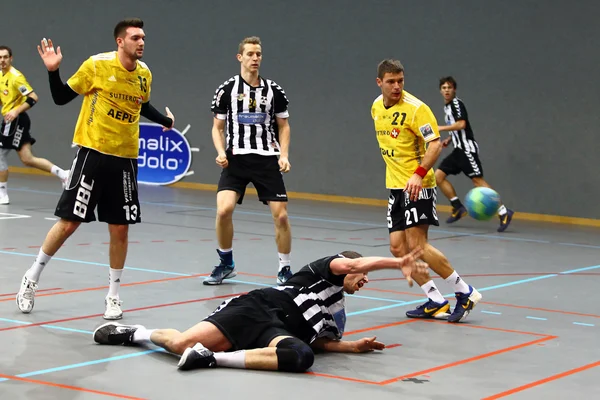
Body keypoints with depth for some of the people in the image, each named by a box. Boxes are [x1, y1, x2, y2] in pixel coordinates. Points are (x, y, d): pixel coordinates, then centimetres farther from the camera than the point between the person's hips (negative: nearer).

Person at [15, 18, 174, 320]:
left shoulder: (144, 73, 4)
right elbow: (61, 98, -2)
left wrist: (165, 120, 15)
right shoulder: (97, 65, -9)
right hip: (93, 153, -4)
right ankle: (32, 278, 16)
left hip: (126, 159, 4)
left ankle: (113, 295, 18)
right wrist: (53, 71, -16)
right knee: (68, 223, -3)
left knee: (120, 228, 5)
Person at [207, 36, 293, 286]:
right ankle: (226, 264, 5)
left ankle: (285, 269, 14)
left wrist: (284, 155, 0)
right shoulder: (227, 90, 2)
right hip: (235, 159, -1)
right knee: (224, 210, -18)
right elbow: (217, 127, 9)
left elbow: (283, 126, 14)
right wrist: (221, 152, -8)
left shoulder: (274, 90, 5)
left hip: (266, 160, 1)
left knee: (281, 216, -5)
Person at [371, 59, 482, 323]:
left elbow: (435, 144, -22)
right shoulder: (377, 107, 8)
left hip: (417, 186, -8)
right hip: (395, 186, 8)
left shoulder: (415, 108, -15)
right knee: (398, 247, 2)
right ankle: (436, 302, 8)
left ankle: (465, 292, -3)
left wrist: (418, 174, -34)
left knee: (417, 244, -15)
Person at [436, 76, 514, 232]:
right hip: (458, 150, 9)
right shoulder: (447, 107, 19)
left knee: (477, 180, -14)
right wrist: (448, 139, 16)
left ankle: (504, 212, -13)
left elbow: (461, 124, -22)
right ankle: (458, 207, 7)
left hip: (467, 149, -9)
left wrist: (440, 128, -14)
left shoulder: (457, 103, -8)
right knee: (438, 176, 3)